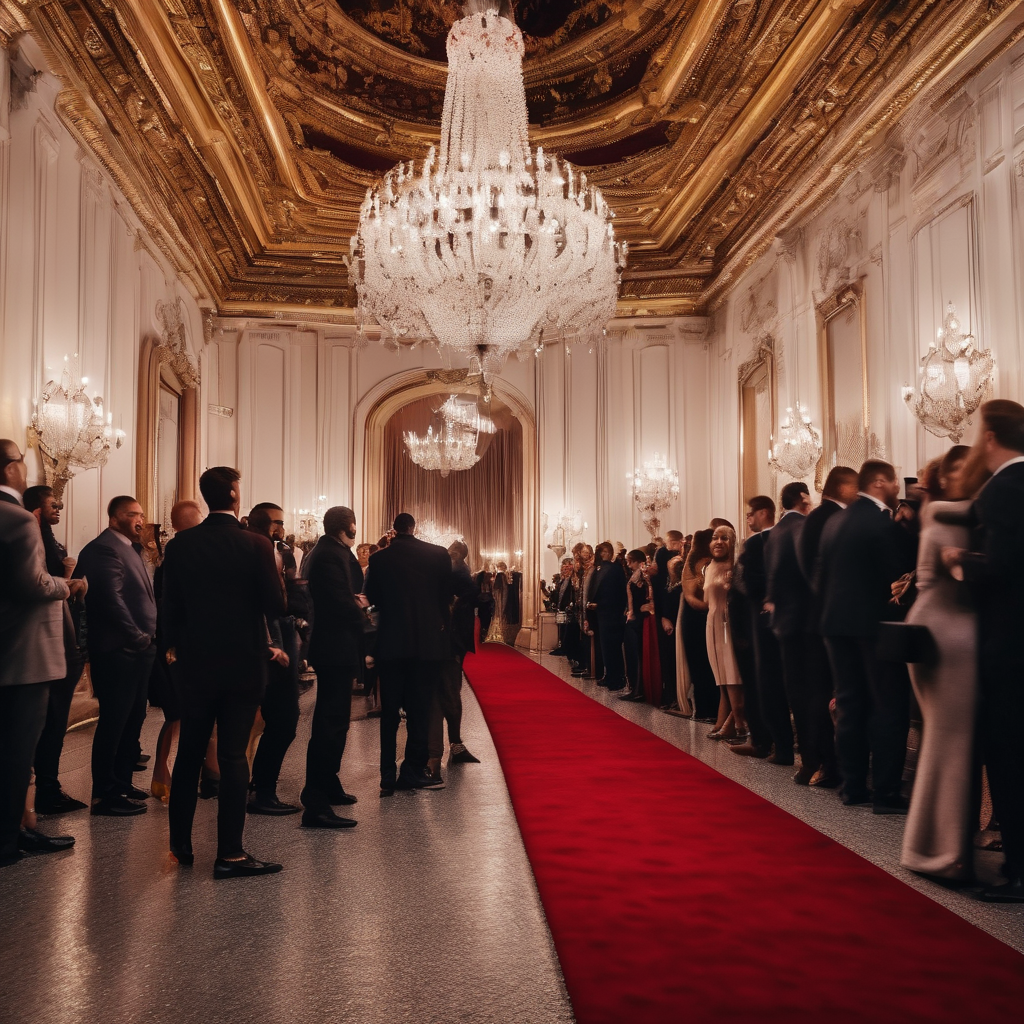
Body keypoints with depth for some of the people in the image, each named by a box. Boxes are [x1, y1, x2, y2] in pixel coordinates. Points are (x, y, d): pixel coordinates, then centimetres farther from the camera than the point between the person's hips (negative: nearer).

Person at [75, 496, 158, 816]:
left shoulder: (131, 549, 18)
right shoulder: (104, 549, -13)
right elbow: (111, 599, -22)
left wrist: (148, 637, 9)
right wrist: (138, 637, -16)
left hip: (138, 649, 10)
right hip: (118, 651, -10)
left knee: (132, 720, 16)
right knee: (114, 722, -2)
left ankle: (121, 783, 28)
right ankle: (104, 795, 8)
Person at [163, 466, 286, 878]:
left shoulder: (180, 545, -2)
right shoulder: (256, 544, -12)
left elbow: (171, 606, 2)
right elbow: (276, 605, -12)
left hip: (195, 662, 3)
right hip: (243, 663, -3)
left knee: (189, 752, 16)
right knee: (233, 755, 1)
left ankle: (180, 844, 27)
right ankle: (230, 854, 4)